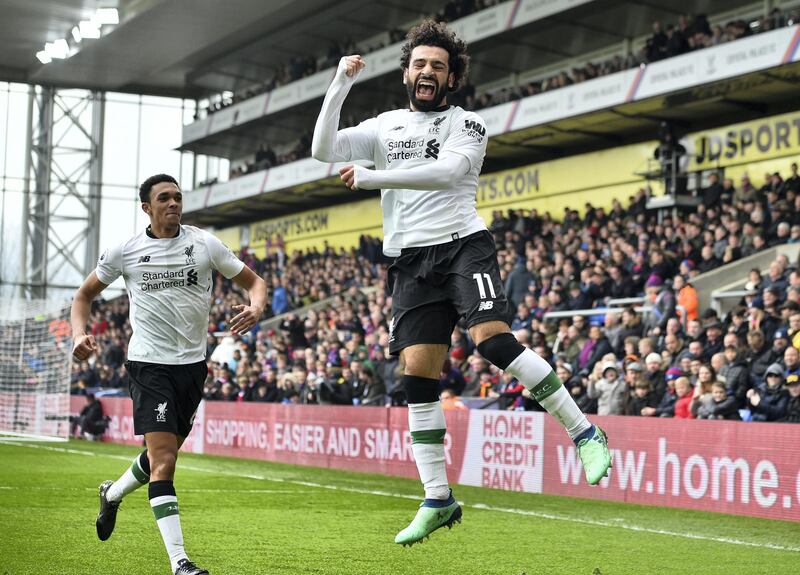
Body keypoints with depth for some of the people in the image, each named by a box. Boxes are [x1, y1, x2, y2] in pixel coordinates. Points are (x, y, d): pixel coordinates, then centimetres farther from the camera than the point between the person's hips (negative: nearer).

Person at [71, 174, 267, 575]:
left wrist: (255, 308, -15)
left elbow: (252, 281, 8)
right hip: (149, 364, -3)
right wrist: (79, 335, -5)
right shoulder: (125, 251, 0)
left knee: (162, 455, 16)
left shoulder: (204, 244, 2)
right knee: (163, 460, -16)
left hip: (192, 364, 3)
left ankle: (112, 494, 48)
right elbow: (85, 293, 13)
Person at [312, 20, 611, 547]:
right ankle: (438, 500, 4)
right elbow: (324, 149, 6)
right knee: (418, 376, -3)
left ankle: (585, 433, -16)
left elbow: (446, 171, -16)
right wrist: (340, 86, -2)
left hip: (463, 244, -4)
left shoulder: (466, 124, 4)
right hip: (411, 261, 4)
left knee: (493, 339, -25)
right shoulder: (385, 126, 17)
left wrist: (373, 177, -20)